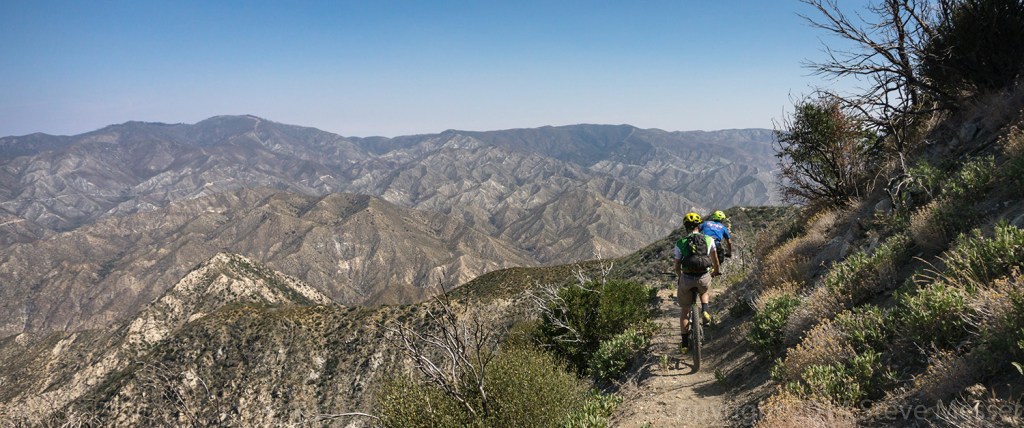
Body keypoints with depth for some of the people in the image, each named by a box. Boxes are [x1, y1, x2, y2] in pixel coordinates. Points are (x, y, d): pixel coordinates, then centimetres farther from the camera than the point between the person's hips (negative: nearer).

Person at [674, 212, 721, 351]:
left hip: (686, 278, -1)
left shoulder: (680, 243, 0)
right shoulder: (708, 239, 2)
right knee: (704, 292, 38)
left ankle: (685, 342, 18)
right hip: (704, 277, 1)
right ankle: (705, 311, 11)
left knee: (685, 311, 15)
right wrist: (716, 271, 38)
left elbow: (677, 266, 5)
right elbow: (715, 258, 18)